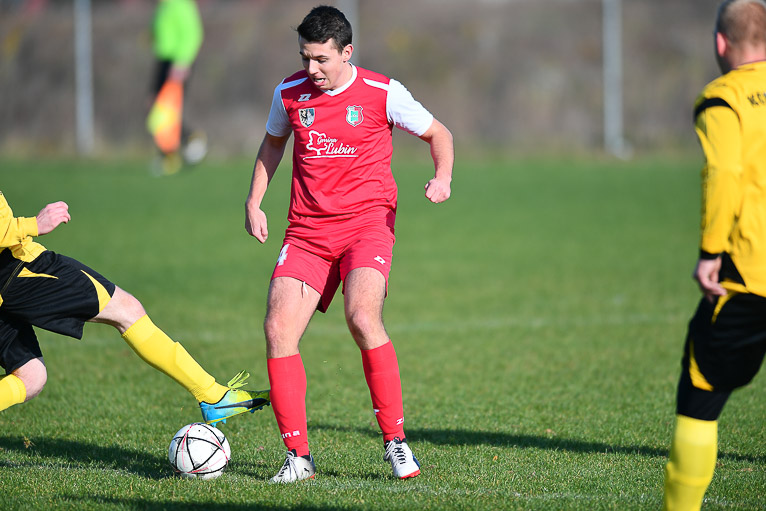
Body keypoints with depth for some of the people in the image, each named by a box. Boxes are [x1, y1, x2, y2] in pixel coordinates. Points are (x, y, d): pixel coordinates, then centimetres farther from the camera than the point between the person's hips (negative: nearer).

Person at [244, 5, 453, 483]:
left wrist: (442, 180, -12)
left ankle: (396, 442, -14)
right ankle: (298, 456, -3)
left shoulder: (382, 93, -5)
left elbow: (438, 133, 7)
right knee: (278, 330, -13)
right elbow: (273, 143, 26)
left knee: (363, 319, -28)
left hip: (367, 223, -4)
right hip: (306, 231, 4)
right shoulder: (289, 93, 5)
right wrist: (254, 202, 17)